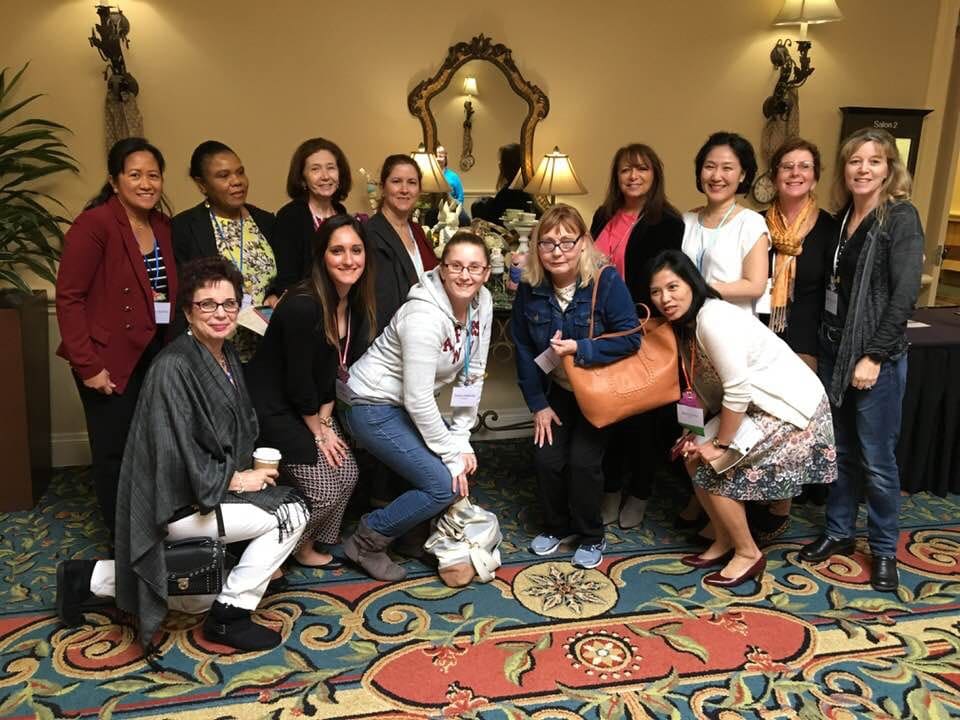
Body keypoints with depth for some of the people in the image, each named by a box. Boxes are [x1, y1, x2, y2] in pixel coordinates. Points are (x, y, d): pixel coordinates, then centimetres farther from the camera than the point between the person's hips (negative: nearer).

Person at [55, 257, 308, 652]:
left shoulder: (228, 357, 5)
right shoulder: (172, 368, -23)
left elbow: (236, 434, 16)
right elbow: (177, 456, -25)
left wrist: (253, 469, -1)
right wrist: (236, 480, -18)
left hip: (209, 493, 10)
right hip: (176, 505, -10)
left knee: (195, 601, 22)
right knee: (290, 513, -17)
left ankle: (89, 579, 30)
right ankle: (230, 615, -2)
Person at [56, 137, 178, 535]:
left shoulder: (164, 226, 7)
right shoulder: (94, 224, -13)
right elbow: (68, 298, -15)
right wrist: (88, 365, -17)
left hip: (157, 357, 6)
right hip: (111, 361, -5)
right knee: (117, 454, 6)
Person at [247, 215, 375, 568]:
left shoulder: (358, 306, -3)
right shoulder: (302, 306, -28)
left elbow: (340, 367, 4)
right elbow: (299, 380, -21)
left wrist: (325, 418, -2)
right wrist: (317, 432, -10)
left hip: (311, 407, 8)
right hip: (272, 408, -8)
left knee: (347, 473, 2)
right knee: (324, 489, -10)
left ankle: (317, 539, 25)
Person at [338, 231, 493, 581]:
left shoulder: (482, 302, -6)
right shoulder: (424, 316, -29)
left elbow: (471, 375, -2)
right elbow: (418, 401, -26)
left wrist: (460, 440, -4)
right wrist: (452, 454, -18)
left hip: (406, 405, 8)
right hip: (372, 405, -8)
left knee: (465, 465, 5)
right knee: (444, 484, -12)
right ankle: (366, 541, 5)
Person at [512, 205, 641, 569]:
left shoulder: (606, 282, -24)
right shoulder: (529, 289, -12)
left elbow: (630, 338, -23)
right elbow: (524, 350, -5)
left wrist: (578, 348, -32)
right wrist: (538, 403, -5)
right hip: (558, 390, 4)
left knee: (583, 460, -12)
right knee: (546, 459, -3)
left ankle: (591, 537, 12)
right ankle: (556, 526, 24)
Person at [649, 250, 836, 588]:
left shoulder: (713, 318, -25)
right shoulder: (686, 323, 3)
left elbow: (738, 392, -26)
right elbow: (708, 388, 7)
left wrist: (719, 444, -16)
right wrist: (697, 432, -4)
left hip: (793, 406, -9)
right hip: (759, 405, 9)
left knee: (712, 468, -9)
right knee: (693, 456, 6)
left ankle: (749, 554, 9)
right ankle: (724, 542, 20)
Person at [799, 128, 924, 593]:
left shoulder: (901, 217, -9)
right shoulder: (841, 218, 10)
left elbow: (904, 294, -15)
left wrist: (874, 356, -17)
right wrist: (821, 343, 4)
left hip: (877, 356, -6)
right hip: (834, 349, 6)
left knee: (876, 458, 2)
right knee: (840, 450, 14)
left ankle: (884, 548, 19)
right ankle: (839, 532, 29)